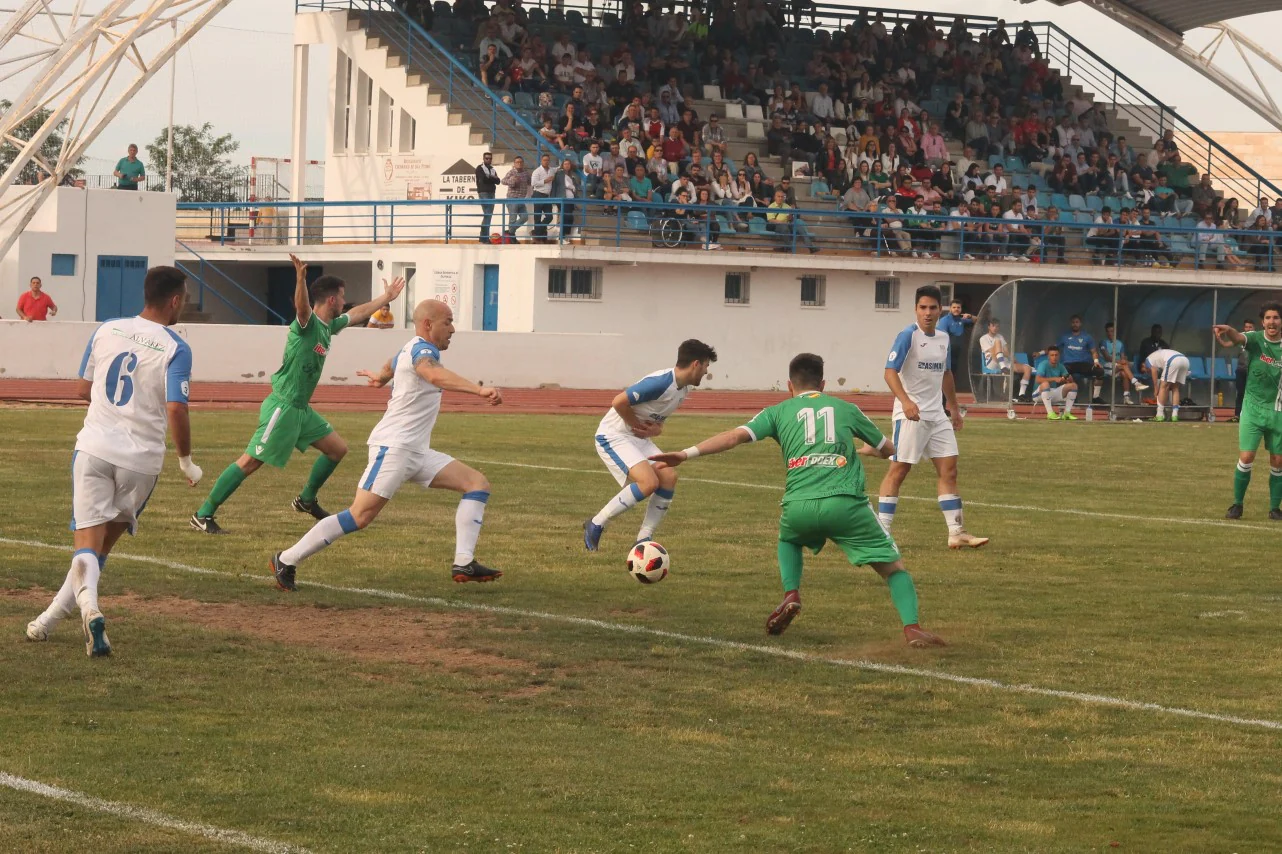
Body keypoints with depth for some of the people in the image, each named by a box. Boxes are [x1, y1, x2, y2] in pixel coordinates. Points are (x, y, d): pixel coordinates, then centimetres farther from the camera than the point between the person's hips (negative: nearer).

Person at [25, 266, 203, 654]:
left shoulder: (106, 330, 7)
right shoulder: (175, 348, -7)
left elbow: (84, 389, 15)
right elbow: (176, 410, -16)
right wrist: (186, 461, -3)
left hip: (94, 447, 2)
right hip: (141, 459, -2)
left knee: (88, 543, -3)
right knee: (104, 544, 14)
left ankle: (88, 604, -33)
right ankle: (50, 618, 11)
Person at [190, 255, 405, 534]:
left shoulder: (328, 326, 13)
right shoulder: (307, 323, -14)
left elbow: (359, 313, 31)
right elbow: (301, 305, -38)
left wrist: (386, 297, 41)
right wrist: (300, 279, -57)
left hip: (302, 409, 10)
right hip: (283, 407, -10)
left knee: (338, 449, 13)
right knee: (251, 461, -11)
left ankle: (306, 499, 29)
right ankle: (203, 515, -8)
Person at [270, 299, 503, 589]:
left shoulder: (408, 352, 18)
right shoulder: (422, 350, -13)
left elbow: (390, 366, 43)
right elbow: (435, 375, -37)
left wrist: (380, 376, 66)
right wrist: (479, 390, -49)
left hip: (417, 452, 11)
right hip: (394, 447, -11)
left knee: (477, 483, 1)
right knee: (360, 516, -16)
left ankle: (464, 564, -9)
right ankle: (286, 560, -6)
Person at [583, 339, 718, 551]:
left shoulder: (684, 388, 6)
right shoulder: (661, 382, -25)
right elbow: (619, 402, -28)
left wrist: (656, 429, -1)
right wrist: (639, 426, -14)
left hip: (638, 439, 9)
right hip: (613, 436, -9)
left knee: (668, 477, -6)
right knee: (649, 482, -23)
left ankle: (643, 540, 1)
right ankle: (595, 525, -9)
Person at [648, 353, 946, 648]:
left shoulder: (778, 412, 20)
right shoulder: (846, 409, 23)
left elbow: (735, 436, 5)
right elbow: (888, 449, 35)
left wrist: (687, 454, 3)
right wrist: (862, 449, 58)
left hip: (798, 506, 1)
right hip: (845, 502, -1)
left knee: (788, 539, 36)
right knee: (893, 565, 9)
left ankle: (791, 596, 14)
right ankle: (912, 627, -12)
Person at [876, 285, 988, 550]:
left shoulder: (943, 338, 11)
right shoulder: (908, 336, -11)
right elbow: (890, 371, -19)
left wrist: (954, 408, 26)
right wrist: (905, 401, -33)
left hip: (937, 414, 7)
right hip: (911, 415, -7)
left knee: (949, 469, 3)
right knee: (898, 470, -4)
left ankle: (956, 533, 5)